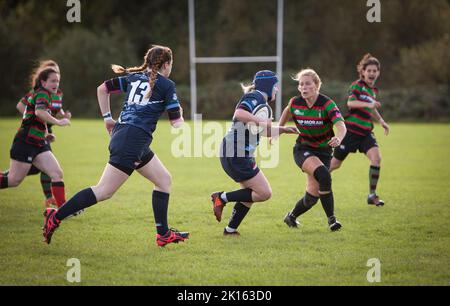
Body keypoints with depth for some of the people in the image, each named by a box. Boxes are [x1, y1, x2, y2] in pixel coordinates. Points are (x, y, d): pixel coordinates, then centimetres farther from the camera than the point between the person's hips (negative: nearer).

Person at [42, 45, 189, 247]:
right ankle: (55, 217, -7)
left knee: (164, 180, 15)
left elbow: (102, 89, 19)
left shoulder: (134, 77, 17)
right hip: (133, 141, -9)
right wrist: (179, 111, 21)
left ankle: (163, 234, 15)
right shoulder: (166, 85, -2)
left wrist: (107, 117, 24)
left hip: (121, 133, 9)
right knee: (104, 191, -7)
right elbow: (177, 122, -1)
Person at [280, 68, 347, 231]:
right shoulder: (295, 103, -9)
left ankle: (291, 217, 24)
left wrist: (339, 138, -54)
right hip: (303, 149, 0)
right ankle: (331, 219, -21)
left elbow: (341, 125, -33)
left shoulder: (327, 104, -19)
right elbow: (287, 111, 17)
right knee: (323, 175, -30)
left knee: (313, 195, -5)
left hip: (323, 151, 0)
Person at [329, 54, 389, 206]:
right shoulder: (357, 85, -8)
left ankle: (372, 195, -8)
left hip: (366, 133, 6)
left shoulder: (374, 90, 14)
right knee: (335, 163, 4)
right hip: (351, 130, -6)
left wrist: (381, 121, 22)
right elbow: (350, 102, -26)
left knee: (376, 158, -17)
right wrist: (368, 104, -38)